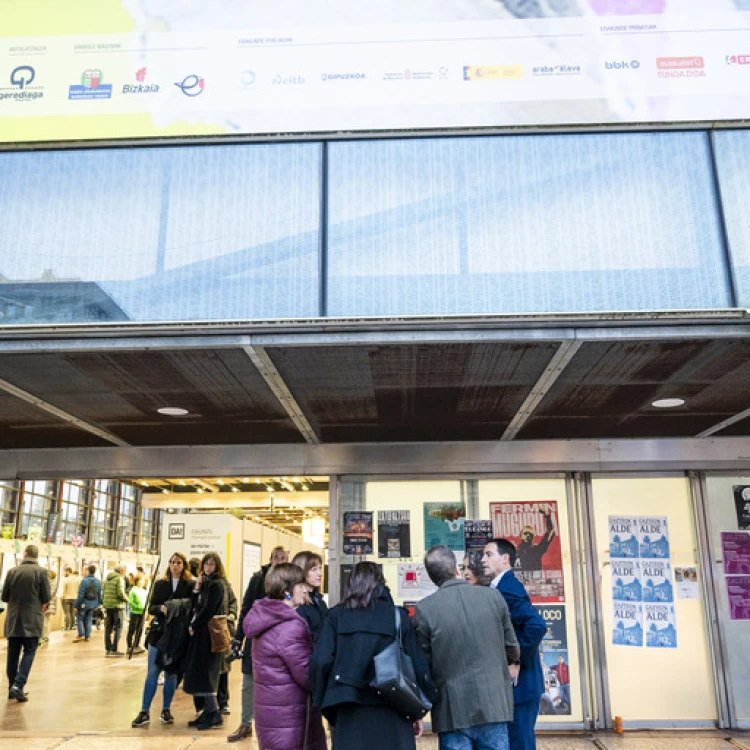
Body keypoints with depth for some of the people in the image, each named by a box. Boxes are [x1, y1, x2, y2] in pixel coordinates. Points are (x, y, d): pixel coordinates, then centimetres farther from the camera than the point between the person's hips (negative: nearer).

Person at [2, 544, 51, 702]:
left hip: (13, 619, 3)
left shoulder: (12, 572, 0)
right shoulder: (41, 572, -9)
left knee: (13, 653, 12)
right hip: (32, 620, -3)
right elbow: (46, 598, -7)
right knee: (29, 652, 3)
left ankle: (12, 686, 19)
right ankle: (18, 685, -10)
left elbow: (4, 597, 6)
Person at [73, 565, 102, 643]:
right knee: (89, 619, 14)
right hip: (92, 604, 5)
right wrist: (98, 604, 16)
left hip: (84, 604, -5)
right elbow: (99, 594, 5)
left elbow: (80, 595, -17)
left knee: (80, 618, 10)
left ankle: (81, 635, 6)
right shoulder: (98, 581, 0)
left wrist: (76, 605, -10)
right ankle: (87, 636, 16)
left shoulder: (84, 580, -17)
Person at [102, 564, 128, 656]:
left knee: (108, 627, 11)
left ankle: (108, 649, 14)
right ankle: (114, 649, -3)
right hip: (117, 606, -7)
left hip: (107, 605, 7)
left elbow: (103, 592, 15)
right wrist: (126, 599, -1)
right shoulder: (119, 579, -10)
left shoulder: (107, 579, 14)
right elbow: (120, 593, -17)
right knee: (118, 628, -1)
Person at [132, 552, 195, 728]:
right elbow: (151, 608, 4)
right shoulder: (160, 584, 6)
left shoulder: (190, 585, -1)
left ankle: (166, 710, 21)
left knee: (171, 673, 8)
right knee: (152, 672, 1)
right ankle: (144, 712, 7)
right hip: (159, 633, 1)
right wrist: (161, 608, -15)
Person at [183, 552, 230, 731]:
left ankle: (214, 714, 0)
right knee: (200, 674, 12)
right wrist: (197, 589, 0)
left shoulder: (216, 585, -13)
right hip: (203, 633, 10)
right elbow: (199, 606, 14)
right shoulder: (207, 583, 17)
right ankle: (209, 712, 18)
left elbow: (208, 610, -17)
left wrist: (194, 626, -7)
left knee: (202, 673, -7)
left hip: (209, 634, -10)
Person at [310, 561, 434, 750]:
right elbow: (417, 665, 1)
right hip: (390, 713, 0)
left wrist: (322, 700, 5)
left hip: (350, 713, 1)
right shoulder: (398, 616, 2)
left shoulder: (337, 615, 3)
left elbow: (320, 661, -7)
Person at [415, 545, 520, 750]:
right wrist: (512, 664, 31)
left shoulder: (425, 609, -10)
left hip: (452, 711, -2)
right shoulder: (493, 597, -2)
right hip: (493, 705, 2)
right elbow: (511, 646, 9)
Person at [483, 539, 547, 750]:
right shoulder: (504, 586, 12)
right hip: (511, 683, 10)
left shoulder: (507, 587, -19)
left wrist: (518, 662, -22)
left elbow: (537, 626, -30)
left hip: (518, 683, -10)